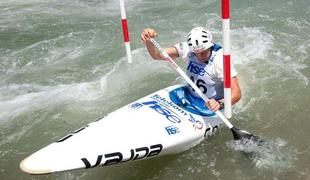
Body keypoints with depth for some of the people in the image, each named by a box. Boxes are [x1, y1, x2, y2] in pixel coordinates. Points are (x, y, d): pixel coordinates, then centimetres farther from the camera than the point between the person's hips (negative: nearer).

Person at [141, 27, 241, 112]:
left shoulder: (220, 60, -26)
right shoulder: (188, 49, -12)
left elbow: (236, 93, -29)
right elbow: (157, 55, -14)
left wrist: (220, 104, -48)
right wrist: (148, 41, -34)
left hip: (210, 105, -4)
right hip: (189, 97, 5)